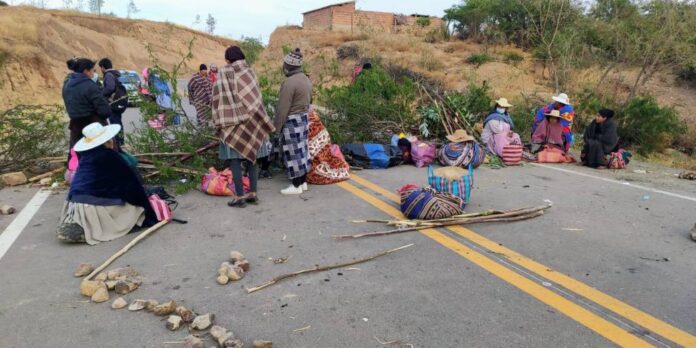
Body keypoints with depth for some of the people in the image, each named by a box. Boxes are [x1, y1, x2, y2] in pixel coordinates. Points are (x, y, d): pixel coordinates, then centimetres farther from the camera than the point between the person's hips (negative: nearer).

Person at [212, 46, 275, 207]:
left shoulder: (224, 73, -5)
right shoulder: (250, 72, 7)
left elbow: (219, 98, -9)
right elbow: (257, 99, 7)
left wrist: (219, 122, -3)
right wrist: (259, 122, 13)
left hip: (233, 122, -5)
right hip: (251, 122, 5)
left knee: (234, 159, 0)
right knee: (251, 158, 10)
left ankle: (240, 197, -1)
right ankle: (253, 193, 13)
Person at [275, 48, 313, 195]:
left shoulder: (289, 82, -20)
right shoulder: (306, 79, 7)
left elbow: (283, 108, -19)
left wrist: (277, 126, -10)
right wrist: (303, 115, 20)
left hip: (291, 122, -9)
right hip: (304, 119, 9)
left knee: (293, 153, 0)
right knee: (301, 150, 15)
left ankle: (296, 186, 9)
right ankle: (303, 182, 23)